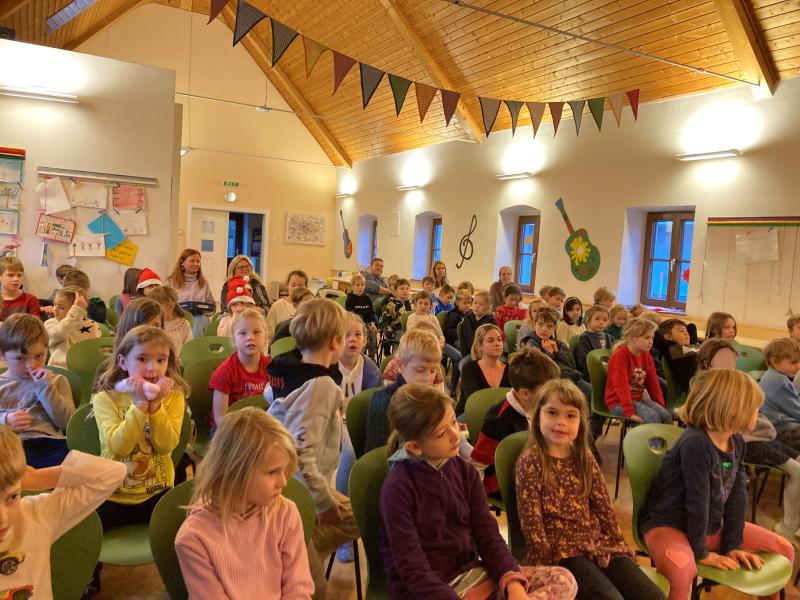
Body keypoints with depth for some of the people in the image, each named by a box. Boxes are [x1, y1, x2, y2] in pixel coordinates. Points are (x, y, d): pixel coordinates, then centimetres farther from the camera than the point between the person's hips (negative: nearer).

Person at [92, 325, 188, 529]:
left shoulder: (173, 397, 0)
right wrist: (139, 404, -25)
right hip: (113, 495, -1)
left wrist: (155, 404, -21)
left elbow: (166, 445, -13)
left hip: (156, 493, 1)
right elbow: (119, 446, -19)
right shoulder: (105, 399, -5)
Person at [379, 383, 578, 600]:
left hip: (470, 573, 7)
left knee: (563, 580, -9)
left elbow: (487, 534, 1)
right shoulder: (397, 488, -17)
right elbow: (413, 570, -18)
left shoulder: (465, 471, 3)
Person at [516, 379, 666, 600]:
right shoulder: (530, 462, -10)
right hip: (561, 549, -6)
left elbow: (604, 507, 13)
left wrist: (621, 548, 10)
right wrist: (547, 565, -12)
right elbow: (531, 521, -11)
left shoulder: (585, 459, 9)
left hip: (598, 542, 6)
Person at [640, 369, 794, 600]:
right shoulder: (696, 444, -29)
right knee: (681, 567, -40)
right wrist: (700, 552, -16)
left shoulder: (736, 442, -1)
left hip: (712, 525, 9)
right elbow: (697, 502, -24)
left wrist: (733, 545, -4)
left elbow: (738, 496, -1)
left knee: (784, 550, 11)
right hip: (668, 525, -8)